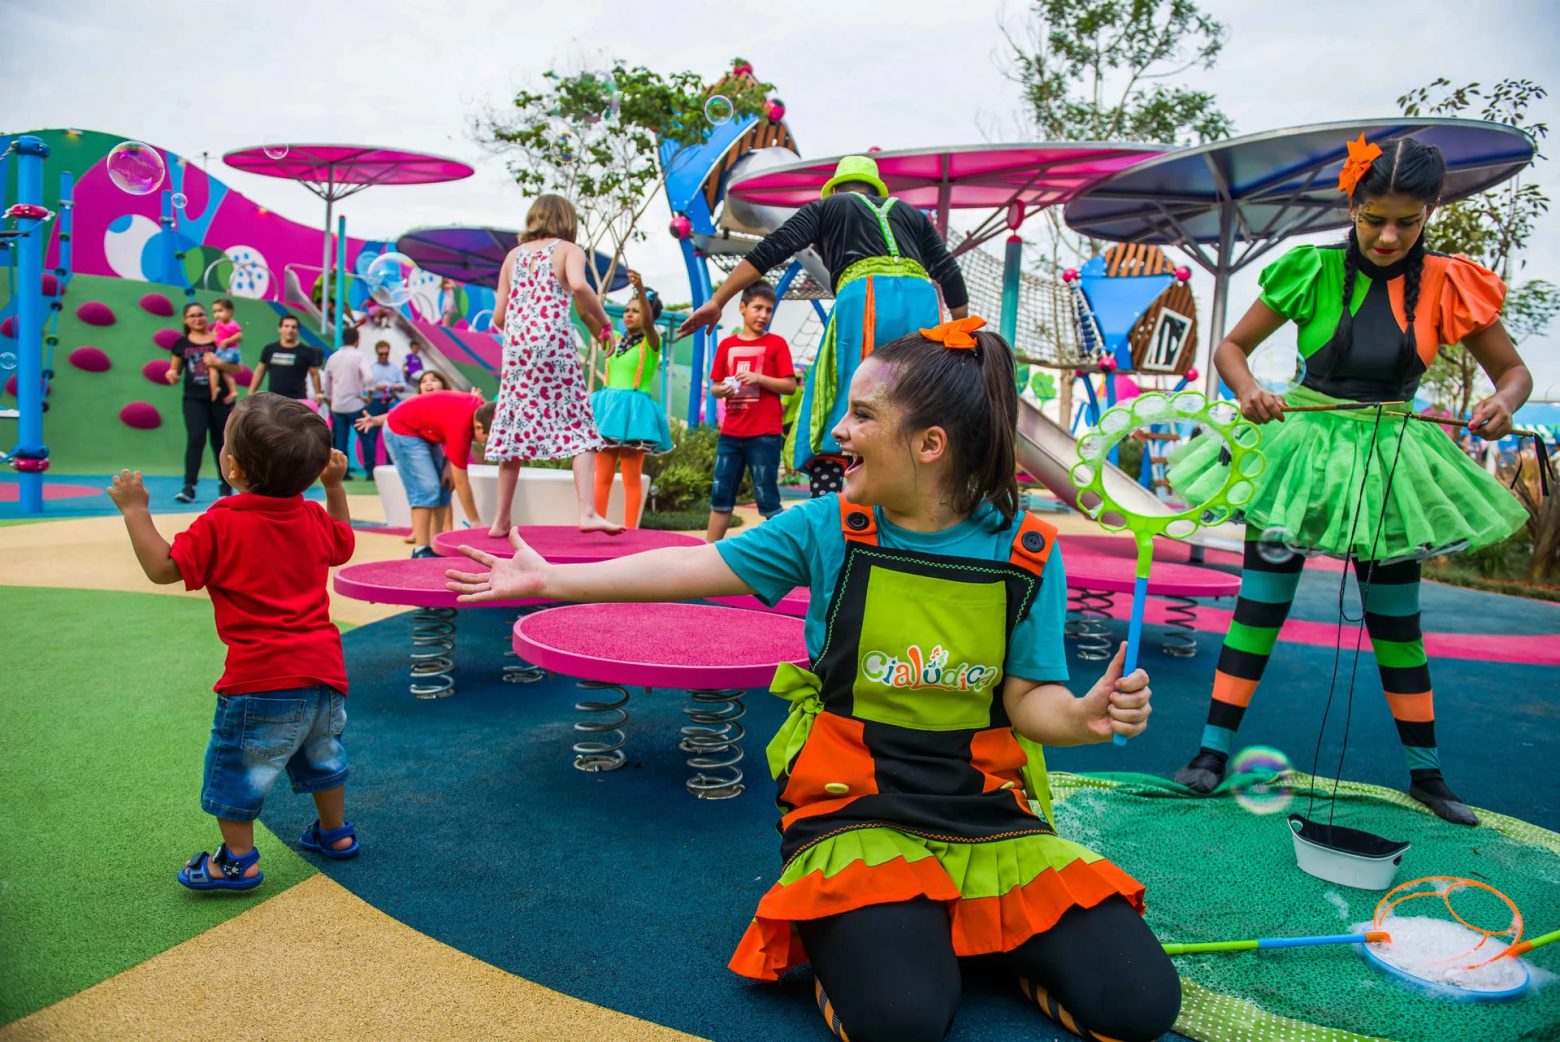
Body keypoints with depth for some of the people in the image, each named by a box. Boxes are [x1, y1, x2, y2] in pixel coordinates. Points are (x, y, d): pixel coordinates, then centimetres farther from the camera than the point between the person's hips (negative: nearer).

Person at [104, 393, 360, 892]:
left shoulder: (221, 525, -14)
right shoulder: (313, 518, 3)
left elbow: (163, 567, -9)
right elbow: (342, 543, 23)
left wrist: (135, 511, -2)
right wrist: (334, 486, 24)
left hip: (262, 677, -6)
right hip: (323, 667, 7)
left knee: (238, 766, 11)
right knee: (320, 752, 26)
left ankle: (238, 860, 19)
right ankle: (335, 832, 39)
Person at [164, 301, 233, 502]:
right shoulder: (181, 344, 7)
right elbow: (175, 373, 14)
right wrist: (172, 375, -9)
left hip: (220, 398, 0)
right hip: (194, 399, 0)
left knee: (220, 442, 8)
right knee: (195, 438, -14)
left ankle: (225, 486, 22)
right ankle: (189, 487, -14)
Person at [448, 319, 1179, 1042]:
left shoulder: (1026, 554, -7)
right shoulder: (828, 528, -7)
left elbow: (1029, 699, -3)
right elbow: (693, 567, -2)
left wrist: (1083, 716, -26)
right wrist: (551, 580, 2)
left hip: (985, 812, 2)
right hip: (857, 808, -1)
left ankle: (974, 927, 14)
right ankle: (850, 927, 8)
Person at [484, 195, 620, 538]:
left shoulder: (513, 255, 19)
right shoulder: (569, 250, 7)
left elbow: (499, 319, 14)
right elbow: (579, 285, -17)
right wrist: (604, 323, -6)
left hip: (516, 347, 4)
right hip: (554, 344, -4)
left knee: (516, 430, 7)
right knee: (579, 428, -1)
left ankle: (501, 520, 11)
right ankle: (587, 512, -13)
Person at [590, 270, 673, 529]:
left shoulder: (651, 343, -4)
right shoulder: (616, 340, 16)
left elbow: (648, 322, -22)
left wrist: (641, 289, -38)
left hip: (634, 410, -6)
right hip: (608, 407, 6)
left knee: (632, 480, -1)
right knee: (602, 476, 6)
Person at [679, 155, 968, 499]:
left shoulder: (826, 207, 24)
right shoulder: (912, 214, 32)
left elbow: (772, 249, 11)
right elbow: (950, 275, 22)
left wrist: (717, 301, 6)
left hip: (866, 298, -4)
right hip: (922, 301, 4)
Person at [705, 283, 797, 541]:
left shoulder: (776, 343, 0)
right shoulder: (727, 345, 10)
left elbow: (791, 386, -4)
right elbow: (715, 387, 14)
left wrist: (759, 378, -17)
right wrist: (723, 389, -8)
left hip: (765, 434, -4)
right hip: (730, 433, 4)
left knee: (767, 497, -2)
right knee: (720, 494, 8)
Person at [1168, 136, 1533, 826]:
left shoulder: (1447, 286, -3)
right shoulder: (1314, 270, -8)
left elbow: (1513, 369, 5)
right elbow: (1232, 346, -3)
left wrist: (1503, 402, -18)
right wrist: (1249, 391, -24)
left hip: (1387, 462, 2)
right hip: (1299, 446, -2)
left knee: (1397, 620, 12)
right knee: (1260, 603, 1)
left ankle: (1426, 772, 27)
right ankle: (1215, 748, 10)